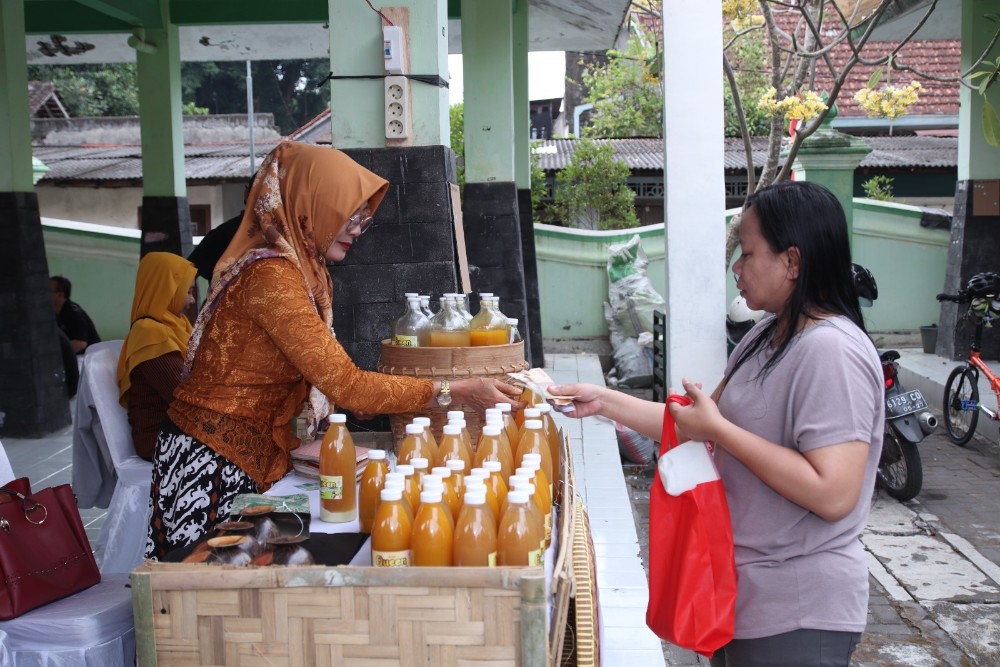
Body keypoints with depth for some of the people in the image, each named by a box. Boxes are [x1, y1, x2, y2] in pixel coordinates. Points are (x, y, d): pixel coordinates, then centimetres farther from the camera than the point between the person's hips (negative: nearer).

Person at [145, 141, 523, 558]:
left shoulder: (305, 269, 9)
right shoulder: (271, 275, -21)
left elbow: (328, 376, 6)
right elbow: (345, 384, -25)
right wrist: (453, 392, -22)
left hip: (251, 457, 9)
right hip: (212, 462, -9)